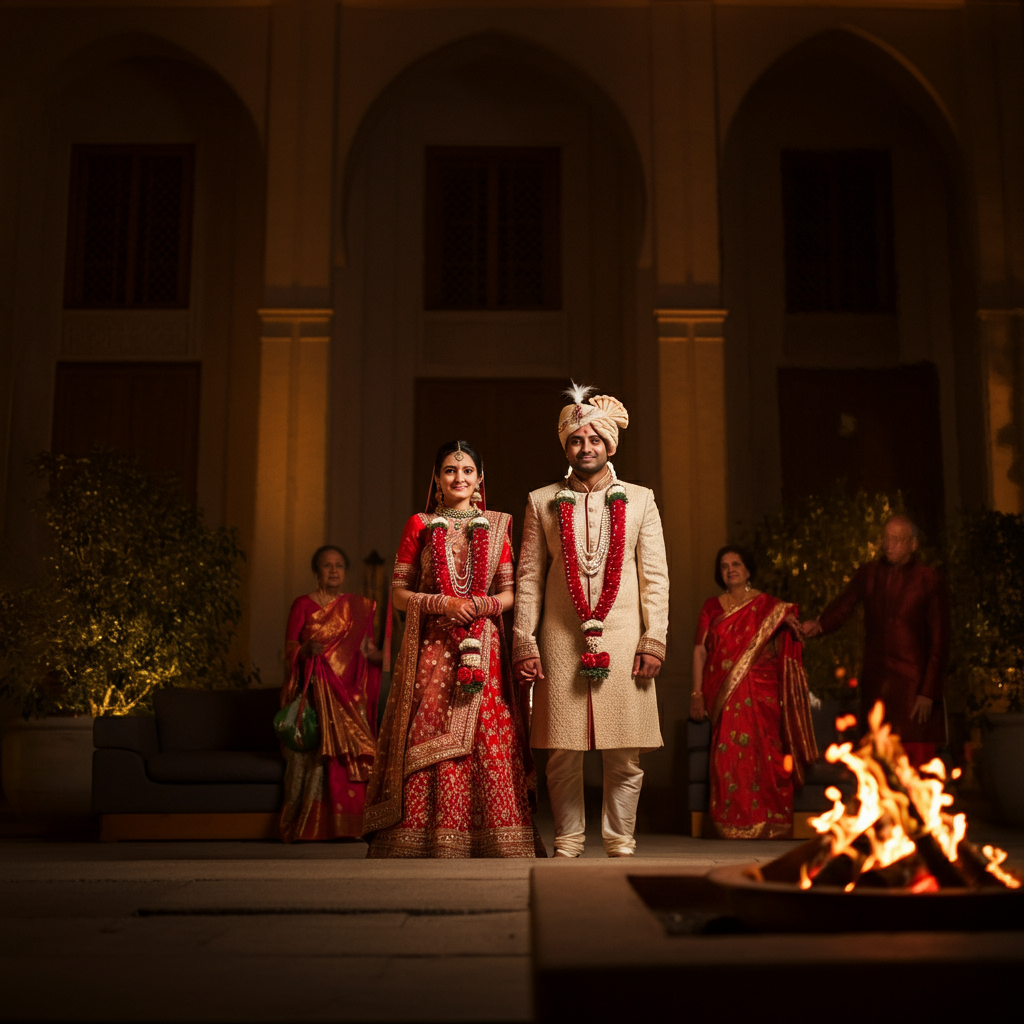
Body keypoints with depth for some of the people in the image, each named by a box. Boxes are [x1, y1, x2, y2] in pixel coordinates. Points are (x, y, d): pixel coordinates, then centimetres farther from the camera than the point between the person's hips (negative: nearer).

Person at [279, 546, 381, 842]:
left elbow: (369, 650, 17)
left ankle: (346, 825, -14)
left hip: (349, 695, 2)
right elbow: (290, 651, 0)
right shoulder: (303, 604, 7)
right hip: (313, 693, -2)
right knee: (315, 756, -19)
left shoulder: (360, 607, 16)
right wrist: (306, 650, -23)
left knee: (350, 758, -18)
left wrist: (373, 654, -7)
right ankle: (310, 826, -14)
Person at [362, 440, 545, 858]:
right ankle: (427, 843, 3)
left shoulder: (497, 525, 11)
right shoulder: (419, 525, 8)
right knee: (428, 742, -5)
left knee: (488, 741, -3)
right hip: (432, 647, -1)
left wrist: (486, 604, -9)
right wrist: (444, 604, -10)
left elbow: (510, 590, 11)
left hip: (483, 650, 1)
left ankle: (490, 842, 7)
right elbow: (399, 592, 5)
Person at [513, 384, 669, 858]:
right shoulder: (542, 503, 11)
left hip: (622, 641, 0)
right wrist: (524, 643, 0)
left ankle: (620, 841, 14)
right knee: (562, 752, 1)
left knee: (625, 755, 1)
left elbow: (655, 577, 8)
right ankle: (567, 844, 14)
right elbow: (529, 578, 8)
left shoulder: (640, 500, 11)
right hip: (561, 643, 0)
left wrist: (654, 640, -2)